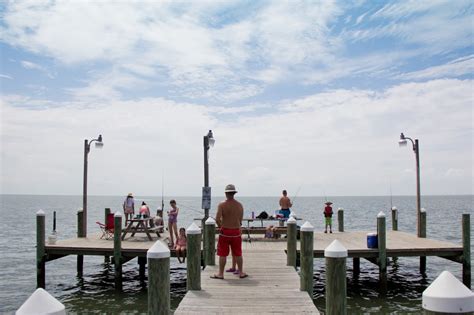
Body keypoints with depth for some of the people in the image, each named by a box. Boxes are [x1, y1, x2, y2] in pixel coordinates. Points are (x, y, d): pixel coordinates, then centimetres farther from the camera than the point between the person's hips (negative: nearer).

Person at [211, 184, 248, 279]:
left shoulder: (222, 205, -10)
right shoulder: (239, 205, 2)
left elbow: (217, 219, -18)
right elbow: (240, 220, 6)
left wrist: (220, 226, 1)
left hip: (225, 231, -3)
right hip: (236, 231, 3)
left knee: (222, 254, 5)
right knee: (238, 254, 13)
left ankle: (220, 274, 11)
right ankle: (241, 272, 20)